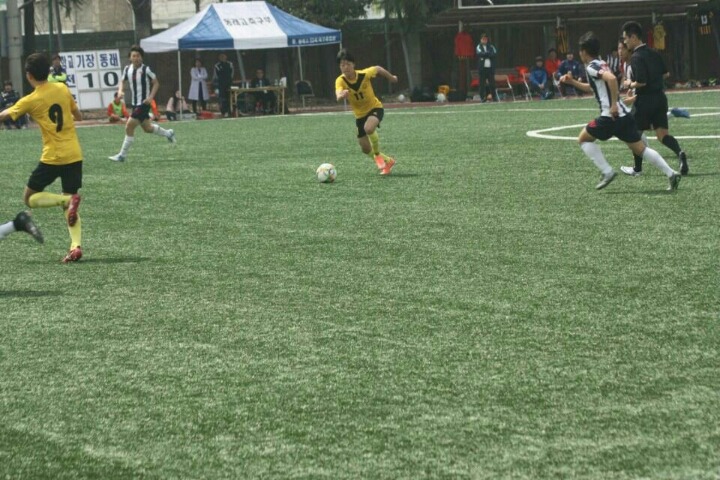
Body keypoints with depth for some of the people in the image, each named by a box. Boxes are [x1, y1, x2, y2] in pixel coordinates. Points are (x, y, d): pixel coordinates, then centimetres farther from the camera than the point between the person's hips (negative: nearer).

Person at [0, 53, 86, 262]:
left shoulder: (30, 101, -8)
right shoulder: (63, 89, 3)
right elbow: (78, 115, 15)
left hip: (52, 158, -5)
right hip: (74, 156, 5)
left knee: (30, 198, 10)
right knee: (68, 204, 13)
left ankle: (68, 199, -16)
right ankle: (75, 246, -9)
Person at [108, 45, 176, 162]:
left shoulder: (146, 69, -14)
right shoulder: (127, 69, 1)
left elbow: (156, 83, -4)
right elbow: (122, 81, 14)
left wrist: (151, 97, -16)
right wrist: (120, 90, -7)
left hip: (144, 103, -7)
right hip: (135, 103, 7)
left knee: (129, 127, -13)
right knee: (147, 128, 21)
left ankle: (122, 155, -6)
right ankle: (168, 134, 46)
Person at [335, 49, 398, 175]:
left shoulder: (364, 74, -22)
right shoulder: (340, 81, -21)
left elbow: (378, 69, 1)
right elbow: (338, 96, -41)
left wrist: (391, 77, 18)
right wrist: (342, 95, -66)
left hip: (375, 108, -3)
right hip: (360, 115, 3)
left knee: (369, 128, -35)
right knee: (365, 149, 6)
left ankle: (378, 155, -9)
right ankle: (388, 161, 34)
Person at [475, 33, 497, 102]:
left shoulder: (491, 47, 12)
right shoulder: (479, 47, 7)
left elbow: (495, 54, -2)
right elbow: (480, 53, -11)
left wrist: (485, 54, -11)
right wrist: (489, 54, -8)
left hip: (490, 67, 1)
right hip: (482, 68, -1)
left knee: (492, 83, -1)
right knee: (482, 83, -3)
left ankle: (494, 97, 4)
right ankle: (483, 97, 2)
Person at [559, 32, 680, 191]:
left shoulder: (592, 67, -9)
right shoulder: (601, 64, 20)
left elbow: (611, 78, -29)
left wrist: (613, 104, -25)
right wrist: (573, 82, 31)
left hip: (611, 116, -9)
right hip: (625, 115, 9)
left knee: (583, 139, 9)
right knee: (640, 148, 10)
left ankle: (607, 172, 1)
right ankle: (671, 174, 0)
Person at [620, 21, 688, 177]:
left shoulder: (636, 57, -16)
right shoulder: (654, 53, 9)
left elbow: (641, 82, -23)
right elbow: (665, 73, 16)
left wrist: (630, 84, -5)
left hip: (645, 99, -7)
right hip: (660, 97, 7)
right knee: (662, 133, 5)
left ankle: (637, 168, 22)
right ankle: (680, 152, -24)